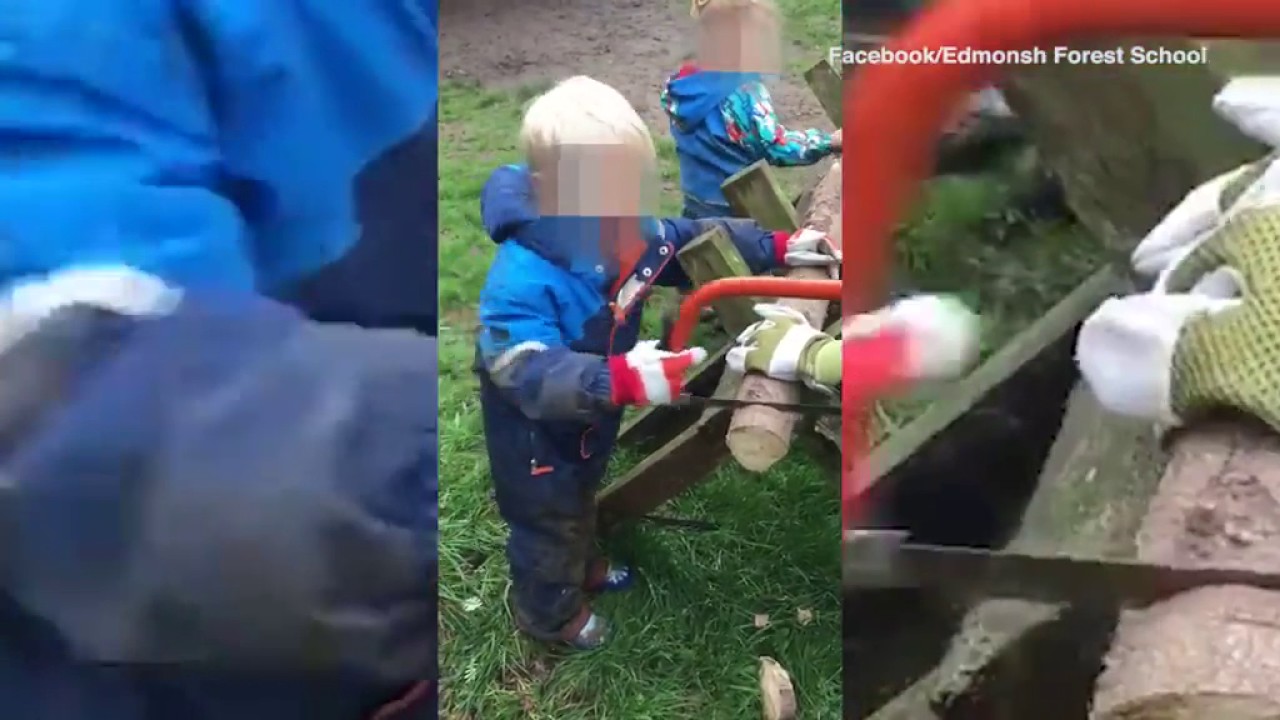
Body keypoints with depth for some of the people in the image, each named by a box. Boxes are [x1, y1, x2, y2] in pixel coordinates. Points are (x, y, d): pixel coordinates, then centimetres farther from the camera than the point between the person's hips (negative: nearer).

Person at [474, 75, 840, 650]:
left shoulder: (627, 232, -17)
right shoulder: (522, 280, -41)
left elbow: (695, 240, -1)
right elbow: (531, 374, -48)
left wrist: (776, 247, -5)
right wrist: (621, 381, -63)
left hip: (591, 418, 8)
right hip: (534, 432, -7)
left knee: (581, 498, 35)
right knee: (548, 520, 19)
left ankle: (583, 566, 66)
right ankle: (550, 613, 50)